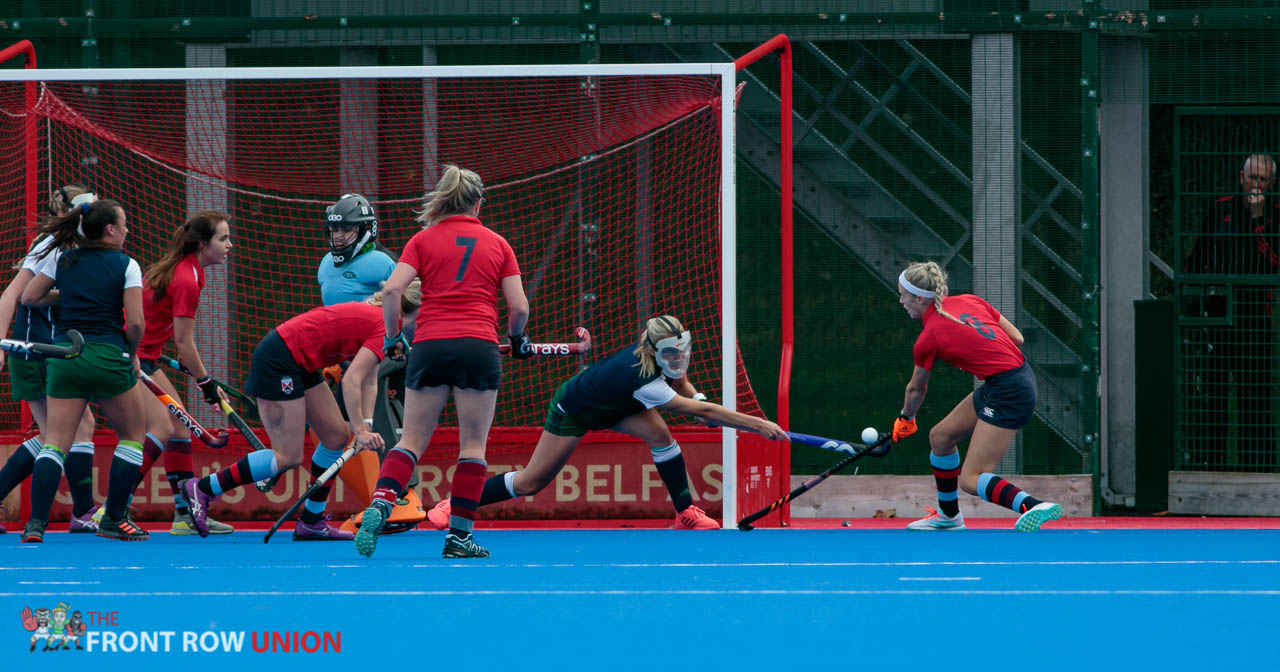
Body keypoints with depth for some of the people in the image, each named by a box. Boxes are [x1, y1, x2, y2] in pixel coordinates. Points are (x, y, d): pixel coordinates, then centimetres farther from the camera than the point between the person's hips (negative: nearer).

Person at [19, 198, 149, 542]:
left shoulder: (61, 259, 8)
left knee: (55, 441, 2)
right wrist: (132, 356, 9)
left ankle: (36, 522, -16)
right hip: (108, 356, -3)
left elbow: (29, 298, 12)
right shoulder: (126, 265, -3)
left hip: (64, 356, 3)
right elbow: (135, 323, -8)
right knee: (133, 434, 16)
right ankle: (114, 520, 14)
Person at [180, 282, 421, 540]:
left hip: (301, 364, 11)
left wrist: (365, 425, 0)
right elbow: (350, 381, -22)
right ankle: (201, 489, -4)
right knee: (289, 456, -9)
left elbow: (368, 381, 12)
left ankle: (311, 522, 17)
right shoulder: (383, 327, -17)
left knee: (337, 436, 11)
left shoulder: (372, 317, 14)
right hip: (278, 362, -11)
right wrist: (360, 430, -19)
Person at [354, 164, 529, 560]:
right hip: (479, 347, -1)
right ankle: (459, 535, 2)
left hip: (429, 346, 1)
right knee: (473, 444, 5)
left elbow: (392, 290, -4)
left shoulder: (423, 240, 8)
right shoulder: (497, 244, 9)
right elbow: (519, 307, 6)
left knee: (413, 439, 7)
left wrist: (392, 336, 9)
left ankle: (380, 504, -16)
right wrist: (517, 338, 26)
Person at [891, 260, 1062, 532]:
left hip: (1008, 394, -9)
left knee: (971, 480, -8)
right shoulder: (969, 301, 7)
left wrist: (906, 419, 27)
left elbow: (916, 389, 8)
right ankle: (949, 517, 36)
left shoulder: (928, 339, -10)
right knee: (940, 436, 21)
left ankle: (1035, 507, -25)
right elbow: (1017, 338, 9)